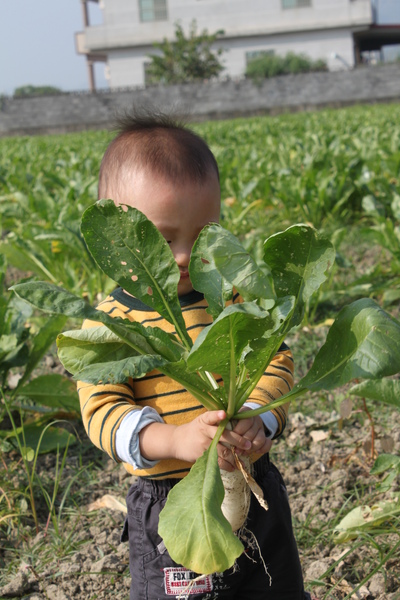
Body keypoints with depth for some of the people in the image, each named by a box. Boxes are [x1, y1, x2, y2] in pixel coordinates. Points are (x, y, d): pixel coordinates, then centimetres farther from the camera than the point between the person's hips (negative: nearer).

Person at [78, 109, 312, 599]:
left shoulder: (234, 296, -2)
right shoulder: (109, 324, -11)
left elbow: (275, 359, -2)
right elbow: (103, 411, -16)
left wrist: (259, 419, -23)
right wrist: (174, 439, -34)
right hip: (169, 510, -3)